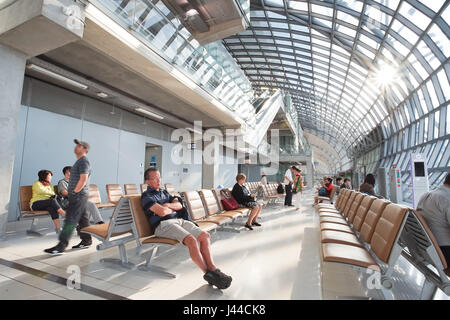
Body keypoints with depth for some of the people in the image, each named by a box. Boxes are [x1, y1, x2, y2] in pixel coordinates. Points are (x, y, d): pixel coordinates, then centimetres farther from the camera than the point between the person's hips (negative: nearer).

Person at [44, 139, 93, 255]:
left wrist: (74, 192, -16)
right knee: (82, 219, 13)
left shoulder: (84, 161, -14)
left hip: (78, 196, -10)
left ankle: (61, 246, -4)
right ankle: (86, 241, 21)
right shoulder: (80, 161, 19)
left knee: (70, 220, -7)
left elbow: (83, 179, -23)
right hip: (79, 196, 10)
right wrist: (73, 193, 17)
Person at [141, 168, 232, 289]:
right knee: (191, 240, -30)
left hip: (179, 220, 8)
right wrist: (172, 209, 6)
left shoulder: (164, 192, 26)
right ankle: (208, 274, -21)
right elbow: (162, 212, -14)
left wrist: (169, 205, -6)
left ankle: (212, 268, -12)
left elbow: (179, 205, 13)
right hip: (163, 225, -8)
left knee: (205, 235, -12)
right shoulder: (146, 196, 1)